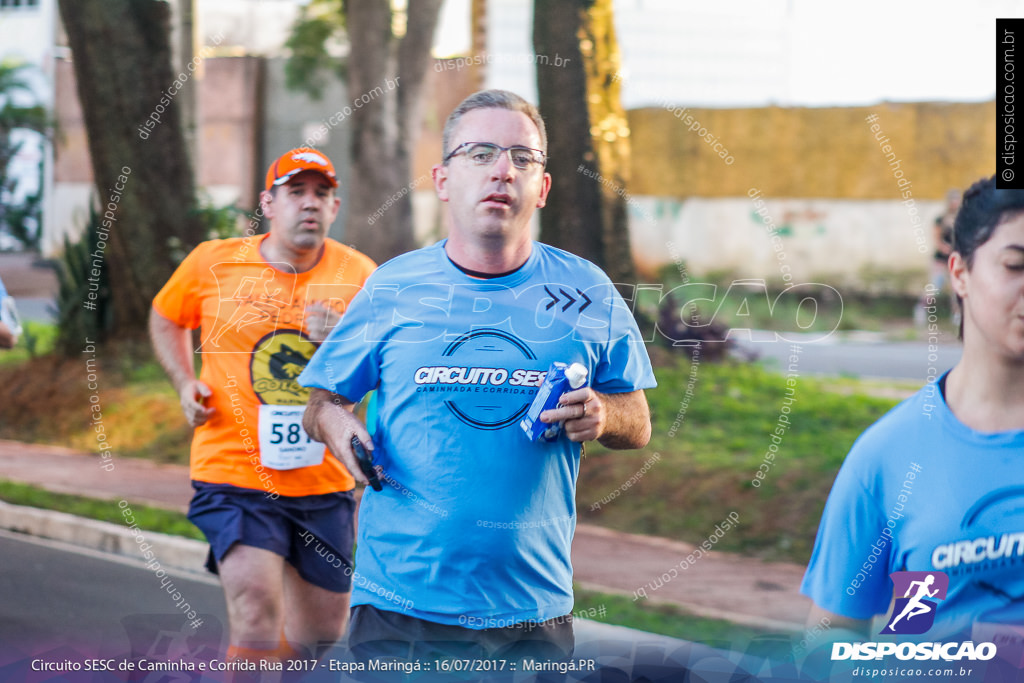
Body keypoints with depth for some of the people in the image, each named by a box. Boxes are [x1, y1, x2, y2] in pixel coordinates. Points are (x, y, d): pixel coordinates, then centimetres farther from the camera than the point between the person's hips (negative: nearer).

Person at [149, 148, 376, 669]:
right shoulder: (213, 263, -1)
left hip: (324, 487, 3)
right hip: (234, 475, -3)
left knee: (321, 632, 14)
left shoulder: (358, 276, 1)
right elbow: (166, 319, 19)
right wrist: (185, 382, 3)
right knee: (257, 617, -22)